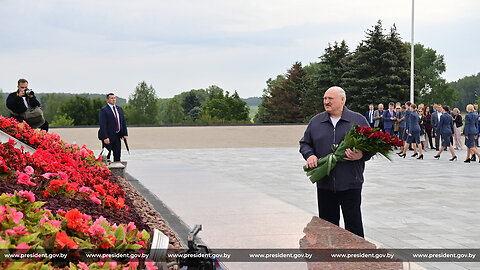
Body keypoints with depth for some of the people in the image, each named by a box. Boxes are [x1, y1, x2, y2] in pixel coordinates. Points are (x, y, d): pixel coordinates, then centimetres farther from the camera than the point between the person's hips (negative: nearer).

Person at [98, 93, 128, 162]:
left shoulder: (119, 109, 14)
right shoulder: (103, 110, -8)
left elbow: (124, 122, 14)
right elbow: (102, 125, -14)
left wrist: (125, 134, 3)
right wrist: (105, 137, -21)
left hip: (117, 136, 6)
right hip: (108, 136, -6)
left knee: (117, 155, 8)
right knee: (106, 156, -2)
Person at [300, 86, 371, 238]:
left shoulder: (358, 120, 3)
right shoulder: (315, 121, 10)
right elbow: (304, 144, 18)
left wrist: (361, 155, -17)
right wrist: (309, 155, -4)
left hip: (350, 183, -3)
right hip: (324, 183, 3)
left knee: (353, 224, 3)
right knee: (327, 224, 10)